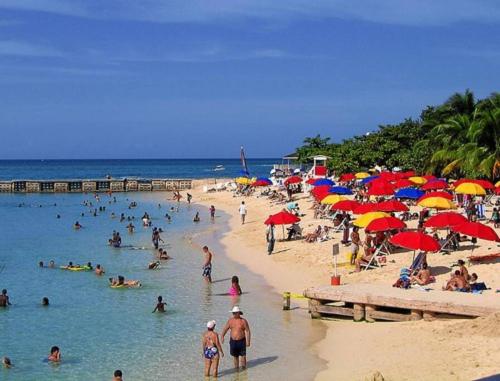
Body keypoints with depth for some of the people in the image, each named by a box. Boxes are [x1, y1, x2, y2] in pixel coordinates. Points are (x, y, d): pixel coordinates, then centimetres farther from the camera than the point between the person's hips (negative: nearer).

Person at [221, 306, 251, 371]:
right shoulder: (230, 320, 2)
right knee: (235, 356, 12)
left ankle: (243, 367, 14)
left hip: (241, 341, -3)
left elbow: (247, 331, -7)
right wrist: (222, 336, -15)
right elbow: (225, 329, 2)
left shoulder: (243, 321, -8)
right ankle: (236, 367, 26)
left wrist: (248, 341, -12)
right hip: (233, 341, 3)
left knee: (243, 356, 0)